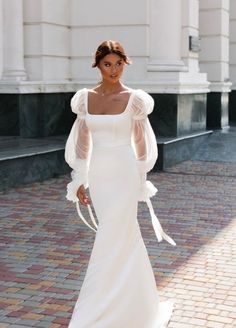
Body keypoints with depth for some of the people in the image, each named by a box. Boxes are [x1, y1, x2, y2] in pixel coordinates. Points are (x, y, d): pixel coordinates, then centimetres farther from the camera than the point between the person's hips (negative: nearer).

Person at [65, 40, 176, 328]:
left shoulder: (134, 99, -6)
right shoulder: (85, 98, 4)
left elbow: (140, 143, 0)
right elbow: (82, 142, 7)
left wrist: (141, 182, 4)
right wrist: (80, 181, 4)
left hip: (124, 175, -4)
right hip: (98, 175, 4)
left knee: (111, 243, -4)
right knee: (127, 240, 16)